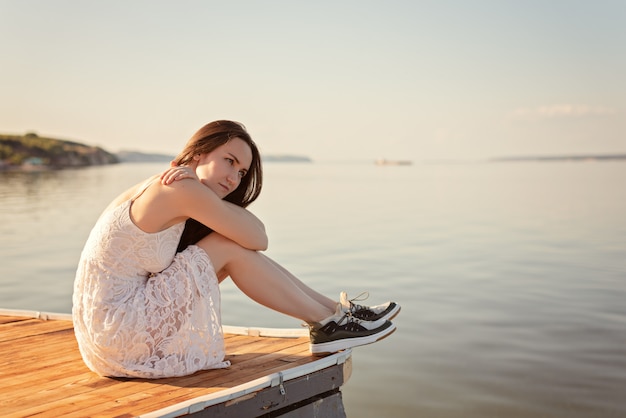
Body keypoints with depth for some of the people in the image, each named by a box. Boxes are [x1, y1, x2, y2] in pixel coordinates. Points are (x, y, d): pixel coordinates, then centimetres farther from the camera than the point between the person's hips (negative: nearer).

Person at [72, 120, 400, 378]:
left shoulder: (159, 190, 11)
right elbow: (258, 238, -10)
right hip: (119, 335, -9)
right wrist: (197, 189, -1)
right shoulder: (181, 190, -18)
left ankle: (335, 310, 13)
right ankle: (327, 324, 2)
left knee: (233, 251, 7)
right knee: (231, 249, -11)